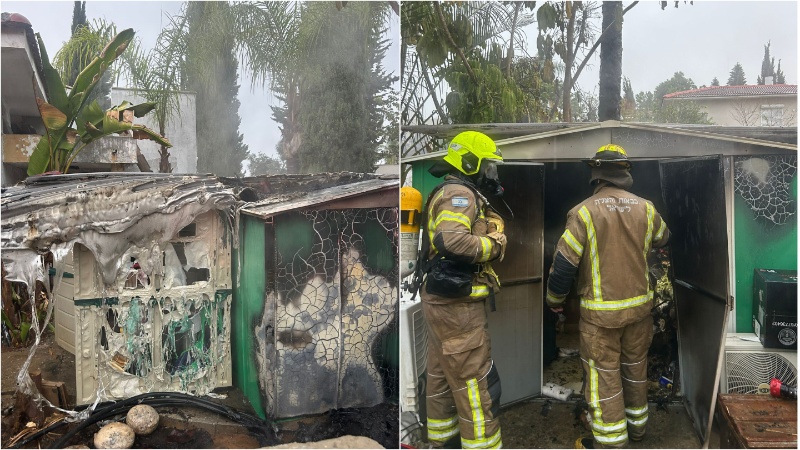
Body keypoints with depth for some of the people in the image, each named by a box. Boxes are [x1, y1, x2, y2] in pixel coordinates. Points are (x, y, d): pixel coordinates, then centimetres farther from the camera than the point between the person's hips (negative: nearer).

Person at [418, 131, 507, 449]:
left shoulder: (457, 194, 18)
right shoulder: (459, 194, -15)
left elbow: (462, 238, 7)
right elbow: (451, 240, -32)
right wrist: (493, 245, -19)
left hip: (442, 300, 11)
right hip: (456, 303, -11)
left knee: (442, 374, 20)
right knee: (475, 382, -3)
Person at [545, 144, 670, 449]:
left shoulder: (584, 212, -16)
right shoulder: (645, 209, -2)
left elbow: (564, 263, -14)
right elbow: (663, 238, 20)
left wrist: (554, 299, 1)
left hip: (601, 312, -5)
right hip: (639, 305, 5)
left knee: (604, 374, 6)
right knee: (635, 366, 21)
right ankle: (637, 424, 38)